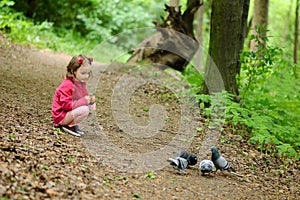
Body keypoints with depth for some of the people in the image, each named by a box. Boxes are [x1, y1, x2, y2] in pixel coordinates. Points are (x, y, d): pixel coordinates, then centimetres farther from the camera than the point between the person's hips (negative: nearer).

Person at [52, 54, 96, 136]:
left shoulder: (82, 83, 6)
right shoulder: (67, 85, -23)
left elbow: (84, 98, 16)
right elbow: (66, 105, -27)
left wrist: (90, 99, -9)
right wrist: (84, 101, -26)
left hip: (70, 112, 10)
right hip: (61, 116, -10)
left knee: (92, 105, 5)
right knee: (84, 110, -28)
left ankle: (73, 124, 4)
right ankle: (69, 126, -9)